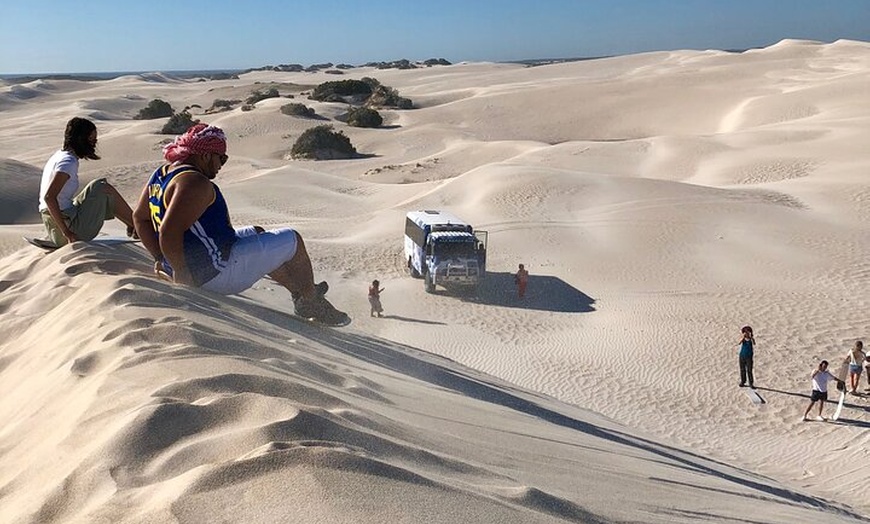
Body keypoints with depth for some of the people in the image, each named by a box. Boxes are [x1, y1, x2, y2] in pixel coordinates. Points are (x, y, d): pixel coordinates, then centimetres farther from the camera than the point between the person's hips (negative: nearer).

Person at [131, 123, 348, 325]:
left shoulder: (161, 174, 6)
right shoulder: (195, 182, -24)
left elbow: (140, 217, 14)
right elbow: (169, 232, -33)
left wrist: (161, 259, 12)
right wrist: (182, 275, -23)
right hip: (219, 273, -11)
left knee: (257, 233, 32)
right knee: (293, 241, 4)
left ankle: (299, 291, 41)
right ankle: (312, 303, 24)